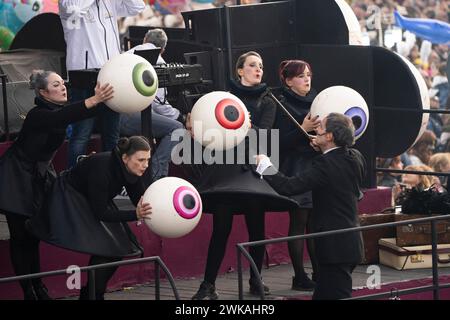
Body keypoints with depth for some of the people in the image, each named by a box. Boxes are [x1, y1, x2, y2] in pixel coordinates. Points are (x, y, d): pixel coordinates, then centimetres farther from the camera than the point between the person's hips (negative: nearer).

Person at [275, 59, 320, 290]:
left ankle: (318, 273, 12)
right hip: (296, 171, -7)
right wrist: (303, 129, -26)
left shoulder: (314, 101, 12)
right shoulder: (283, 106, -8)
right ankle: (299, 277, 1)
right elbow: (282, 142, -14)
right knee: (299, 223, -3)